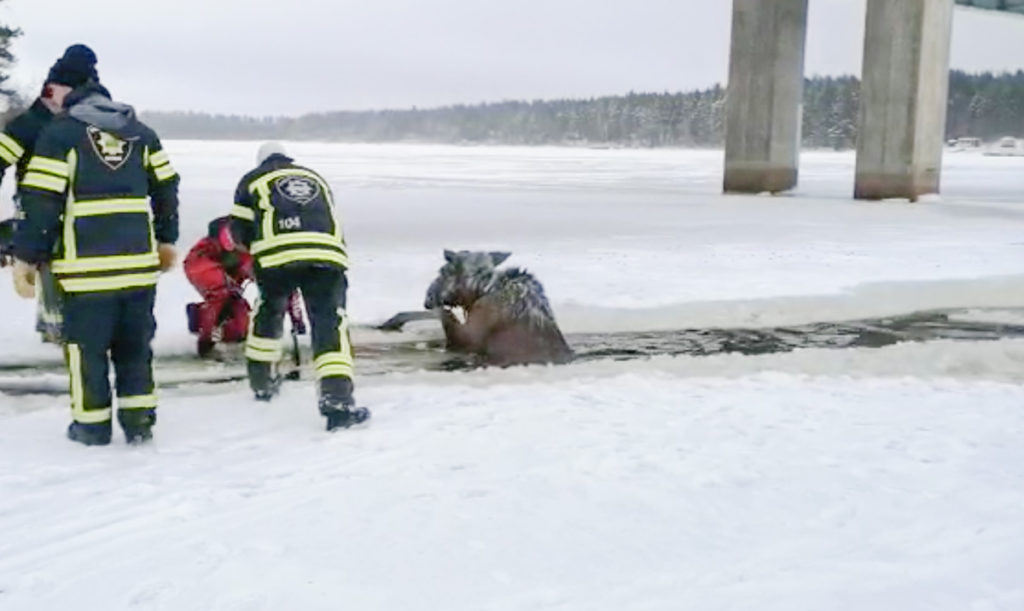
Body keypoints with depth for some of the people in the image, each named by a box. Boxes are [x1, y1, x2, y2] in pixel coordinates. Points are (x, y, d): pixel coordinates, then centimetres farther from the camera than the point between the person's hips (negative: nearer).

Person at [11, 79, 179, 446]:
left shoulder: (60, 133, -1)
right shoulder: (142, 133, 12)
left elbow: (41, 200, -7)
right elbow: (166, 189, 15)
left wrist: (26, 256, -2)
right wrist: (166, 240, 26)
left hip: (87, 263, -4)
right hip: (140, 259, 4)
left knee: (86, 344, 8)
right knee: (135, 343, 14)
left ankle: (92, 424, 15)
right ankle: (139, 420, 15)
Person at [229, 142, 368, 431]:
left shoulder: (252, 180, 25)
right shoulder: (316, 178, 33)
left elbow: (240, 230, 21)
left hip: (277, 255, 0)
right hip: (327, 254, 1)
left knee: (268, 313, 25)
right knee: (330, 323, -3)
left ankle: (262, 381, 38)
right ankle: (337, 398, -20)